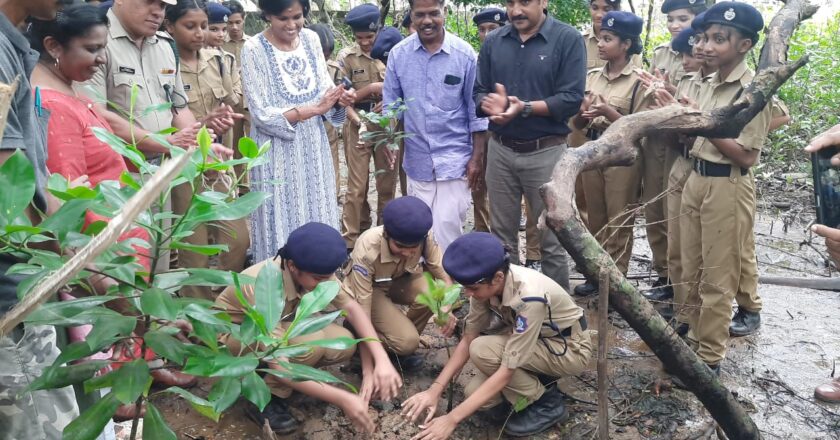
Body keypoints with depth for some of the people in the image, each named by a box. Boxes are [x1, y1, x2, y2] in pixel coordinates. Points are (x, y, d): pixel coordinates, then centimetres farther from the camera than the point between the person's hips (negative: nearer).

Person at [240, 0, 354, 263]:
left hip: (313, 146, 5)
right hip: (278, 152, -5)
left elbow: (324, 88, 6)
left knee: (318, 218, 13)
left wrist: (339, 99, -18)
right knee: (282, 223, 4)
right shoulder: (254, 50, -13)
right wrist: (315, 109, -22)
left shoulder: (311, 39, 2)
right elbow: (262, 115, -16)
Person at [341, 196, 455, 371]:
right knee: (407, 342, -24)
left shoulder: (425, 238, -28)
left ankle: (400, 347, -3)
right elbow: (362, 305, -33)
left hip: (400, 281, 4)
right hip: (369, 288, -4)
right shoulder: (366, 250, -36)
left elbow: (443, 274, -17)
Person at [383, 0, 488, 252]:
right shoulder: (398, 54, -1)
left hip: (454, 159, -3)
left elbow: (475, 109, -2)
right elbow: (391, 103, 8)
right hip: (417, 160, 3)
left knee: (446, 230, -4)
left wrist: (477, 156, -3)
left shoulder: (464, 53, -7)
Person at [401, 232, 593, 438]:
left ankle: (547, 403, -7)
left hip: (571, 348, -6)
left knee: (482, 350, -26)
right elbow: (468, 340, -6)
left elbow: (506, 372, -33)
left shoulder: (529, 298, -37)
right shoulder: (487, 285, -17)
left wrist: (451, 419, -33)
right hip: (538, 340, 6)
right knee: (475, 392, -11)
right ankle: (541, 379, 9)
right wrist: (435, 390, -16)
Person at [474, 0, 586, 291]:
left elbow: (572, 99, -13)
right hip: (500, 150, 4)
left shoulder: (568, 39, -7)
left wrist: (524, 108, -24)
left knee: (551, 238, 5)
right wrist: (490, 103, -17)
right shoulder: (493, 41, 6)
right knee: (502, 235, 14)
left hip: (546, 152, -4)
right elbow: (478, 91, 5)